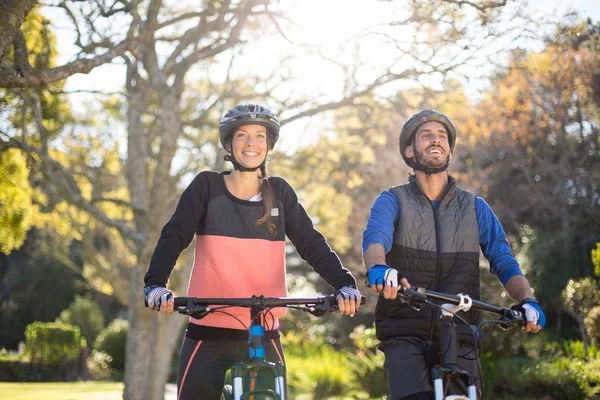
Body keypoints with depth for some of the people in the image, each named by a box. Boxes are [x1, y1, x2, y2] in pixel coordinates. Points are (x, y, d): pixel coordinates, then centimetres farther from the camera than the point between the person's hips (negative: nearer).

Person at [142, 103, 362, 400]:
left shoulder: (279, 192, 7)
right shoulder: (207, 186, 2)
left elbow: (311, 243, 0)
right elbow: (173, 237, -7)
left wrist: (344, 284, -17)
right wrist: (155, 284, -25)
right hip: (209, 335, -1)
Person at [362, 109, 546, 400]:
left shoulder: (475, 207, 11)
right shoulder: (392, 201, 5)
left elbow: (504, 261, 2)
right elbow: (375, 237, -16)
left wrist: (527, 300, -19)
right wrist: (379, 267, -40)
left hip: (458, 336, 2)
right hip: (405, 335, -2)